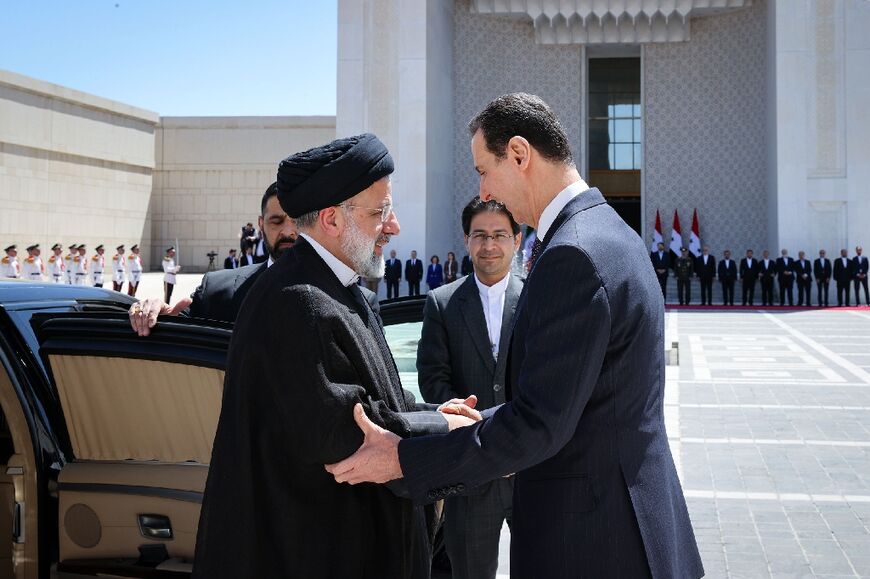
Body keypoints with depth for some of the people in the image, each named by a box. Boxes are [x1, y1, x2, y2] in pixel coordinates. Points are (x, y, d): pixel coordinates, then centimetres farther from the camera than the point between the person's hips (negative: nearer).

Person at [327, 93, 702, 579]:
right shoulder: (612, 234, 9)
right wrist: (487, 423, 16)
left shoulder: (572, 256, -23)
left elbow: (539, 423, -24)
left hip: (587, 539, -9)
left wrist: (403, 460, -18)